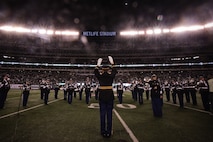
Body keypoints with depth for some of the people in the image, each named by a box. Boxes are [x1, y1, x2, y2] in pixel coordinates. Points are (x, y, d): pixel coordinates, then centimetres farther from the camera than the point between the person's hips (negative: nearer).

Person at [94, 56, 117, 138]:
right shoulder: (111, 76, -5)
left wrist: (98, 64, 20)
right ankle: (109, 132, 16)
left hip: (102, 96, 0)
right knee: (109, 113, 7)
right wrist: (112, 63, 18)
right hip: (110, 96, 0)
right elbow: (115, 71, 15)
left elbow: (95, 71, 17)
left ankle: (103, 132, 17)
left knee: (102, 114, 8)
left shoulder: (100, 76, -4)